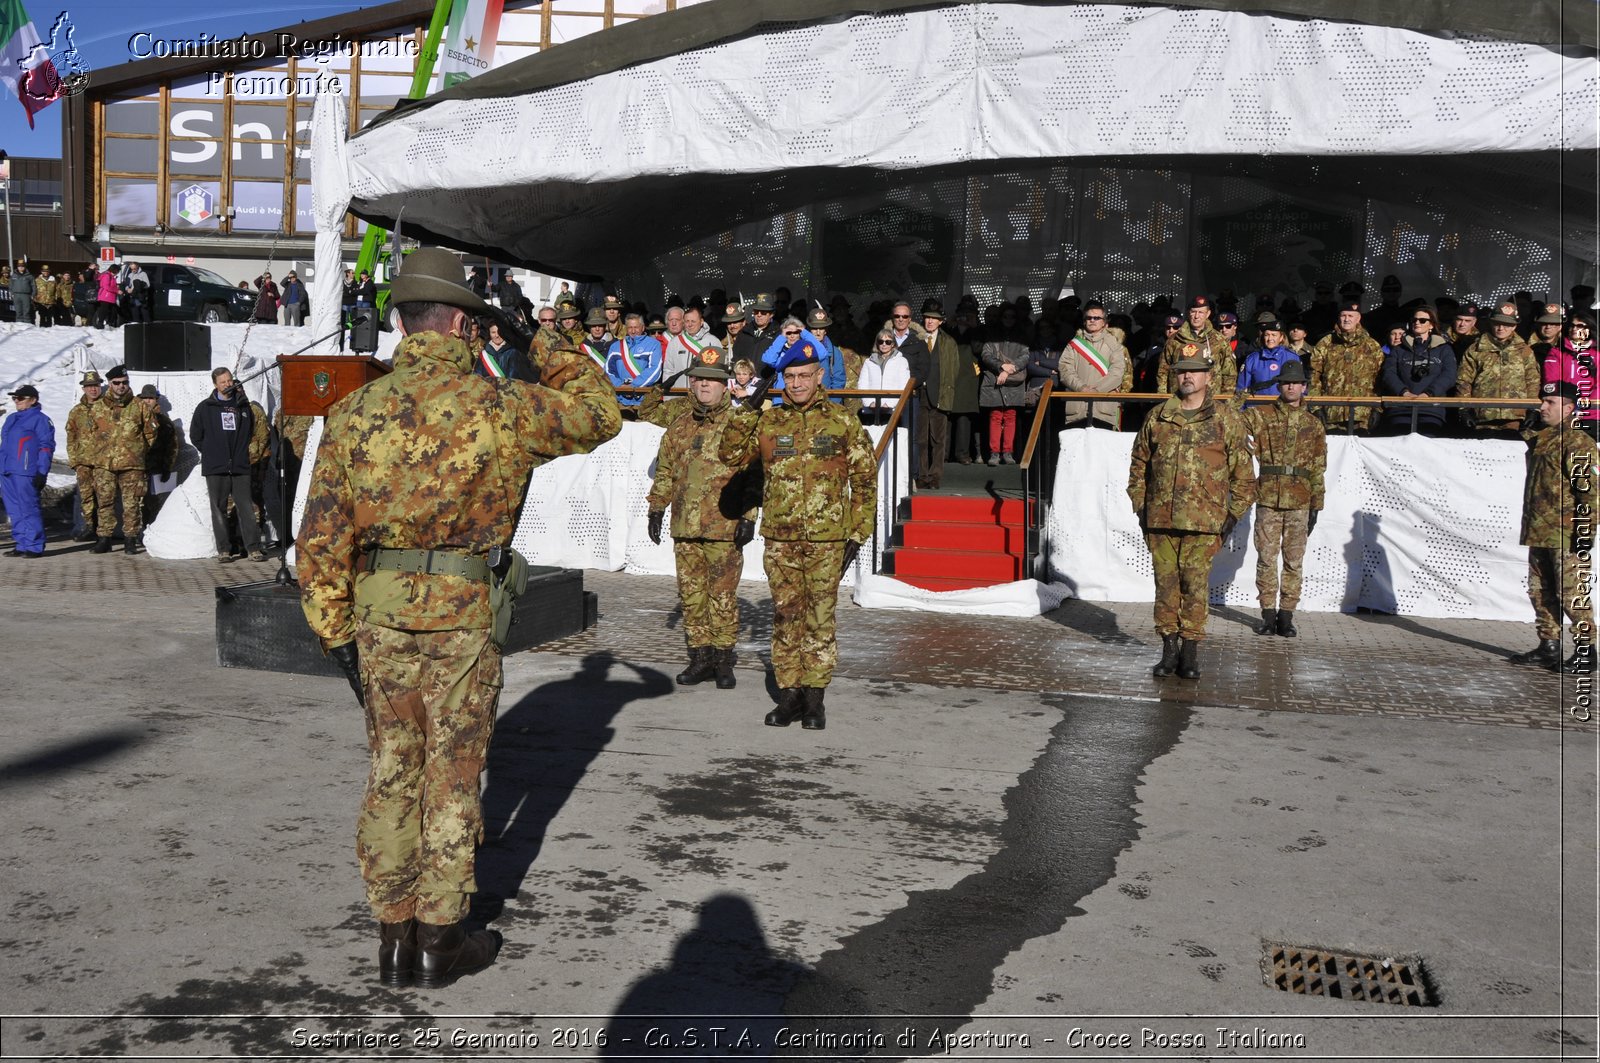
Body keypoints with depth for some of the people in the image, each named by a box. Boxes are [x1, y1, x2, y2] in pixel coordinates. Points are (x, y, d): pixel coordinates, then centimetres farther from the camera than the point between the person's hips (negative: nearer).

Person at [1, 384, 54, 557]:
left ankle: (34, 546, -5)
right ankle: (21, 545, 13)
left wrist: (41, 472, -14)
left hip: (25, 473, -8)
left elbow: (46, 446, -8)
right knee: (14, 511, 8)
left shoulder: (39, 419, -4)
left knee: (28, 510, -8)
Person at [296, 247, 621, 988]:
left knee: (391, 771, 14)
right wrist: (561, 355, 20)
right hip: (460, 616, -3)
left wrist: (333, 628, 8)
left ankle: (393, 937, 24)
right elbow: (600, 416, 7)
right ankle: (439, 940, 19)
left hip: (378, 614, 4)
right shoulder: (497, 406, -8)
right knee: (452, 779, 9)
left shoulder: (353, 413, 1)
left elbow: (322, 534, 1)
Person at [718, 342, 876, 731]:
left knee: (820, 618, 3)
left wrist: (858, 533, -1)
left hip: (826, 539, -2)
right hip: (780, 538, 2)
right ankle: (788, 694, 17)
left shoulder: (843, 422, 3)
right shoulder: (767, 422, 7)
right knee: (785, 617, 8)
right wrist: (747, 411, -10)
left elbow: (864, 479, 5)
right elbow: (730, 455, 0)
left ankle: (814, 696, 12)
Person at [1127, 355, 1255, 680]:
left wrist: (1233, 515, 1)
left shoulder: (1227, 419, 3)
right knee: (1165, 583, 6)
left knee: (1196, 584, -2)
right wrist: (1140, 507, 11)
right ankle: (1169, 647, 15)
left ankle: (1190, 650, 7)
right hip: (1159, 519, 3)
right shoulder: (1157, 417, 10)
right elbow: (1139, 464, 17)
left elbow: (1243, 473, 5)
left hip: (1204, 520, -2)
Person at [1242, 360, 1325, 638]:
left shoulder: (1313, 424, 9)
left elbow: (1318, 469, 9)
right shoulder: (1261, 416, 7)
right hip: (1268, 498, -1)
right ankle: (1268, 613, 9)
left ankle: (1286, 615, 10)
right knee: (1266, 558, 1)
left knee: (1293, 560, 3)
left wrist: (1316, 505, 5)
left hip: (1299, 502, 1)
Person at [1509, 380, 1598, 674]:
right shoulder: (1540, 440, 17)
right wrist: (1529, 526, 23)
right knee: (1540, 592, 13)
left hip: (1566, 536, -9)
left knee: (1572, 594, -7)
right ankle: (1548, 646, 23)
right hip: (1539, 534, 10)